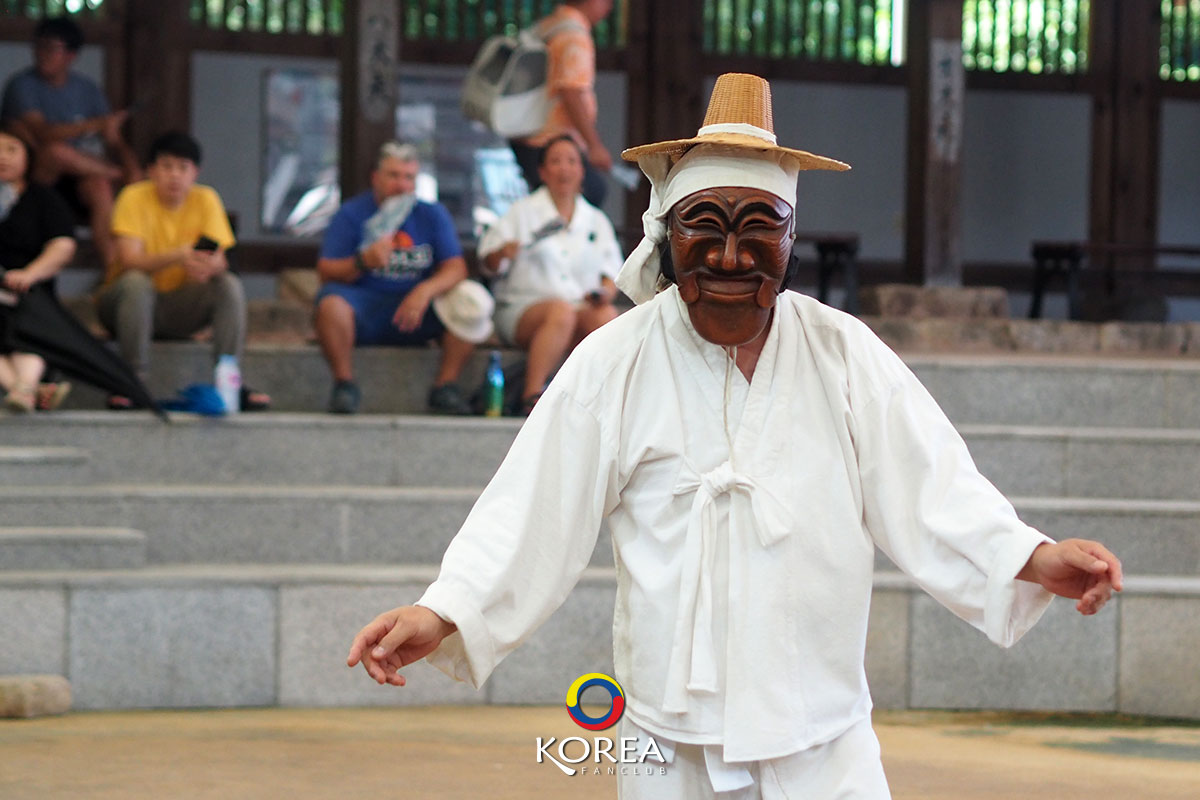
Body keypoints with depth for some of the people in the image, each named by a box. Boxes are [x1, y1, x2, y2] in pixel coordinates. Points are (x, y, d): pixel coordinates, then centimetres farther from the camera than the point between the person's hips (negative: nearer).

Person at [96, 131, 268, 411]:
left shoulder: (206, 200, -3)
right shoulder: (135, 197, -13)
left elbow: (220, 260, -12)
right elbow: (129, 259, -24)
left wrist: (209, 266, -38)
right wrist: (178, 257, -41)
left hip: (179, 309, 3)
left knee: (229, 285, -21)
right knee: (136, 283, -35)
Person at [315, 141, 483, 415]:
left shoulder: (433, 215, 9)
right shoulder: (351, 214, 2)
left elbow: (456, 269, -2)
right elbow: (326, 272, -5)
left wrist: (426, 290, -22)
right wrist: (363, 262, -24)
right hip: (364, 306, -2)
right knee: (331, 303, -34)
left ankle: (445, 387, -15)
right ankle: (344, 384, -20)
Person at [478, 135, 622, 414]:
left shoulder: (597, 221, 22)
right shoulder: (523, 211, 12)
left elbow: (612, 274, 18)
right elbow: (489, 264, 6)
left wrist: (606, 292, -6)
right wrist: (502, 253, -18)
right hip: (522, 310, -2)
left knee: (607, 316, -32)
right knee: (560, 310, -38)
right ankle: (531, 396, -44)